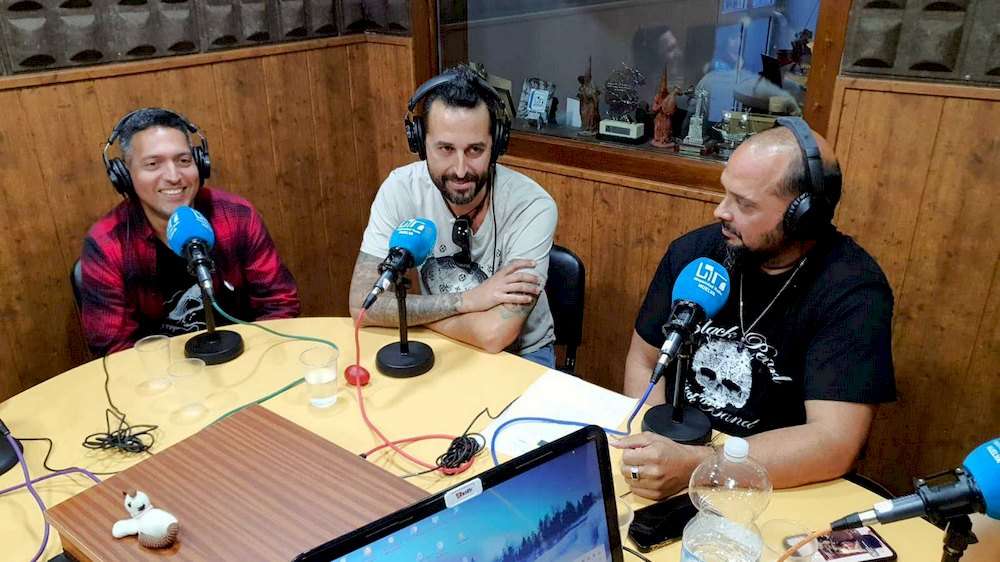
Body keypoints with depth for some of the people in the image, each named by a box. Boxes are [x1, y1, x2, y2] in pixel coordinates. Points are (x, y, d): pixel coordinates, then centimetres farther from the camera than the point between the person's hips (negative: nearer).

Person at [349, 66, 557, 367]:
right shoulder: (400, 190, -16)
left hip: (520, 354, -2)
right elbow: (361, 303, -19)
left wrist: (405, 309, -17)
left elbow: (494, 334, -29)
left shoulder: (532, 207, -25)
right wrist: (467, 300, -25)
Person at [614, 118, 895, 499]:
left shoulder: (851, 292, -17)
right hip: (679, 450, 3)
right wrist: (653, 452, -13)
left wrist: (692, 466, -33)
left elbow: (834, 443, -23)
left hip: (781, 485, -2)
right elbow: (644, 360, 3)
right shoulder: (694, 252, -6)